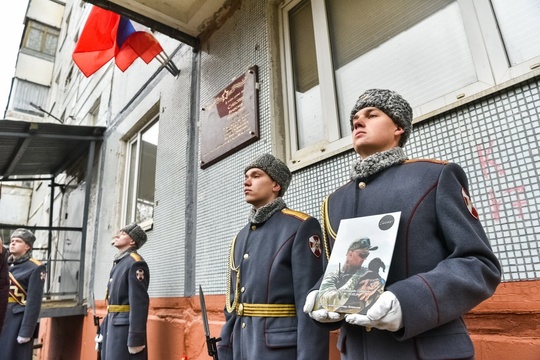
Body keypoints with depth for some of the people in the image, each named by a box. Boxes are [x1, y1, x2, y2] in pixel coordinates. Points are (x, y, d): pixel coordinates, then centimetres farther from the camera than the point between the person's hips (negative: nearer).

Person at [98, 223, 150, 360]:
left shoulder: (135, 263, -13)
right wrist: (104, 330, 21)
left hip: (126, 326, -9)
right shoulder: (118, 263, 17)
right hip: (113, 325, 9)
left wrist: (135, 338, -23)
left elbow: (139, 303, -20)